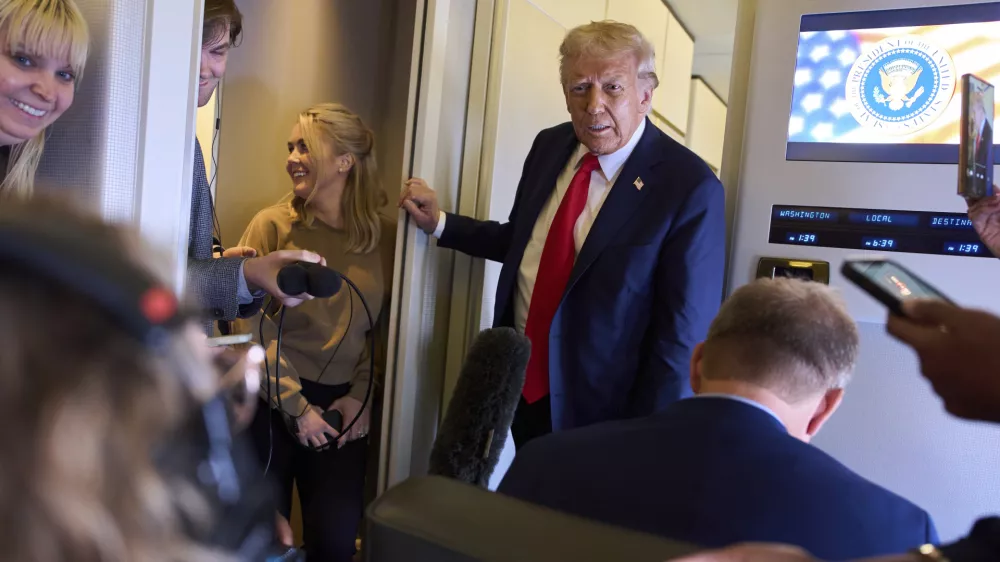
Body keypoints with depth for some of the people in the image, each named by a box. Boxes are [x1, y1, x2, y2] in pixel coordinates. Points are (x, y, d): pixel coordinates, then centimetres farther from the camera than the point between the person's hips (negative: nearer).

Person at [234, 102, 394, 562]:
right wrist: (295, 404, -12)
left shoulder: (385, 237, -1)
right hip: (271, 402, -1)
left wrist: (360, 396, -5)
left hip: (341, 405, 1)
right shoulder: (273, 225, -6)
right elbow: (253, 326, -10)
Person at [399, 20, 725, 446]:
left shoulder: (689, 187, -20)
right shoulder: (549, 146, -1)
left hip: (601, 407, -5)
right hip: (523, 385, 6)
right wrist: (439, 224, 5)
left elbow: (683, 334, -17)